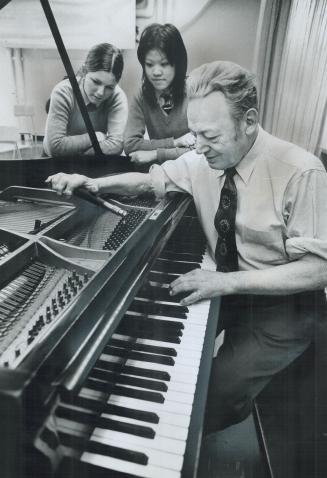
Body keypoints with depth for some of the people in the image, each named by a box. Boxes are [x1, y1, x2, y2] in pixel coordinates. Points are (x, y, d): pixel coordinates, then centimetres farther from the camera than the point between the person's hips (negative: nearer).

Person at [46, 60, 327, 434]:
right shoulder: (204, 159, -6)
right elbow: (152, 179, 6)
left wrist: (226, 281, -31)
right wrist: (92, 183, -12)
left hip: (281, 304, -5)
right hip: (226, 286, 5)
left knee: (211, 392, -20)